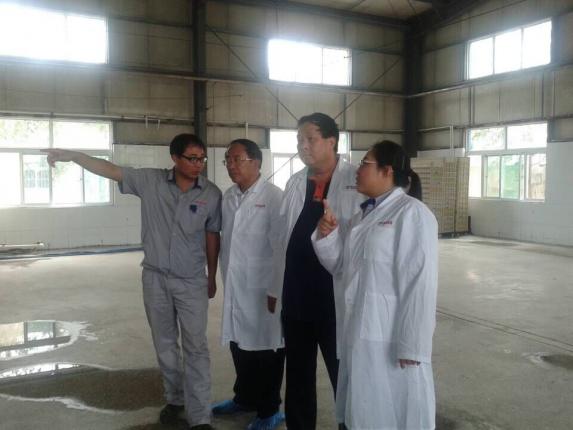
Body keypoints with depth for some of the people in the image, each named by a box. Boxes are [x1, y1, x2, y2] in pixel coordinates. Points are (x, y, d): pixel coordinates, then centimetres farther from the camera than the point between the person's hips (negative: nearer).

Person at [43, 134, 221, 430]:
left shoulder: (212, 194, -9)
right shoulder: (150, 181, -7)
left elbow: (212, 237, -1)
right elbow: (110, 170, -7)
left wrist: (212, 278, 6)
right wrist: (73, 156, -21)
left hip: (192, 281, -2)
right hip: (155, 277, 2)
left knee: (195, 347, 1)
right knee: (164, 344, 15)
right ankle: (175, 399, 34)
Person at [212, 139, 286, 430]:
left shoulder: (274, 197, -14)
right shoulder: (228, 197, 7)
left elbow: (282, 248, -15)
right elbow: (225, 240, 12)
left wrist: (275, 291, -14)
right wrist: (226, 281, 13)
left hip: (263, 289, -6)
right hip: (234, 288, 6)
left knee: (266, 349, 8)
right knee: (239, 344, 19)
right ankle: (244, 398, 40)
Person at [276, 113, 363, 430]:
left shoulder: (357, 182, -9)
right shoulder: (294, 183, 9)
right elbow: (283, 236, 11)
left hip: (337, 296, -5)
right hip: (296, 296, 6)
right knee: (298, 373, 19)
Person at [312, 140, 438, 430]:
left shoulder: (412, 213, -14)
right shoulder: (362, 216, 13)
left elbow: (420, 283, -19)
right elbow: (340, 265, 15)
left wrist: (411, 346, -20)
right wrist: (327, 233, -2)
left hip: (392, 339, -8)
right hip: (358, 333, 8)